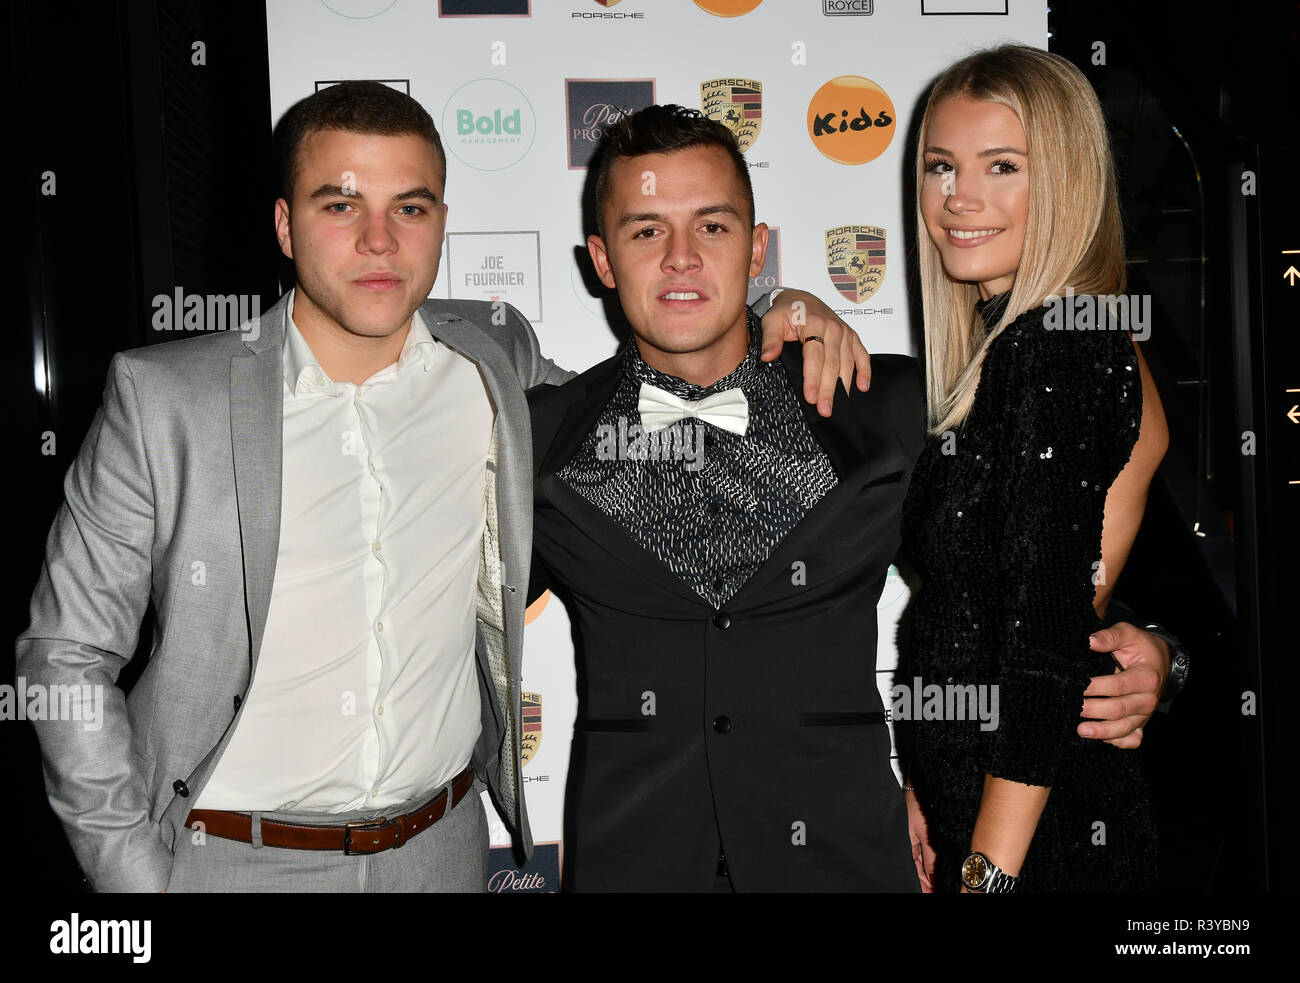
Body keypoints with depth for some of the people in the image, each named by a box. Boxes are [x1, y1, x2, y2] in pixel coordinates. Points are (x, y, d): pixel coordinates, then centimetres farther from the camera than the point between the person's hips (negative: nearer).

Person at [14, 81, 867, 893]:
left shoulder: (494, 359, -3)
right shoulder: (164, 398, -11)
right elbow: (68, 655, -5)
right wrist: (139, 877, -9)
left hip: (440, 851, 3)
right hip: (230, 859, -2)